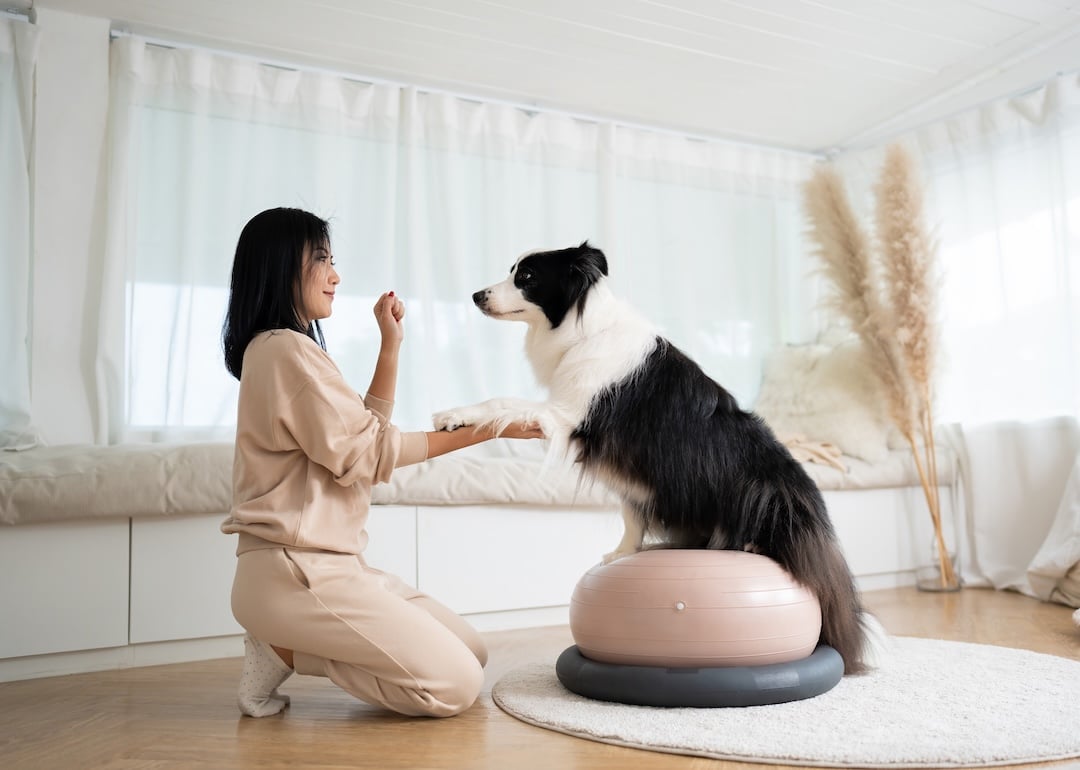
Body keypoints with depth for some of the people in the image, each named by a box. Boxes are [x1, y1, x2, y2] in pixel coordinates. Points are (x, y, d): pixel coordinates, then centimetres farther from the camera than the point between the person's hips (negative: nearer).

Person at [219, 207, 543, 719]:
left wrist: (391, 344, 6)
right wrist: (484, 429, -11)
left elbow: (367, 429, 15)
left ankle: (287, 646, 7)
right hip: (295, 571, -10)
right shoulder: (286, 349, -14)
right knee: (456, 685, -12)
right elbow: (364, 451, -14)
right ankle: (284, 651, -3)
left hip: (326, 563, 10)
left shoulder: (278, 349, 17)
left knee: (471, 653, 7)